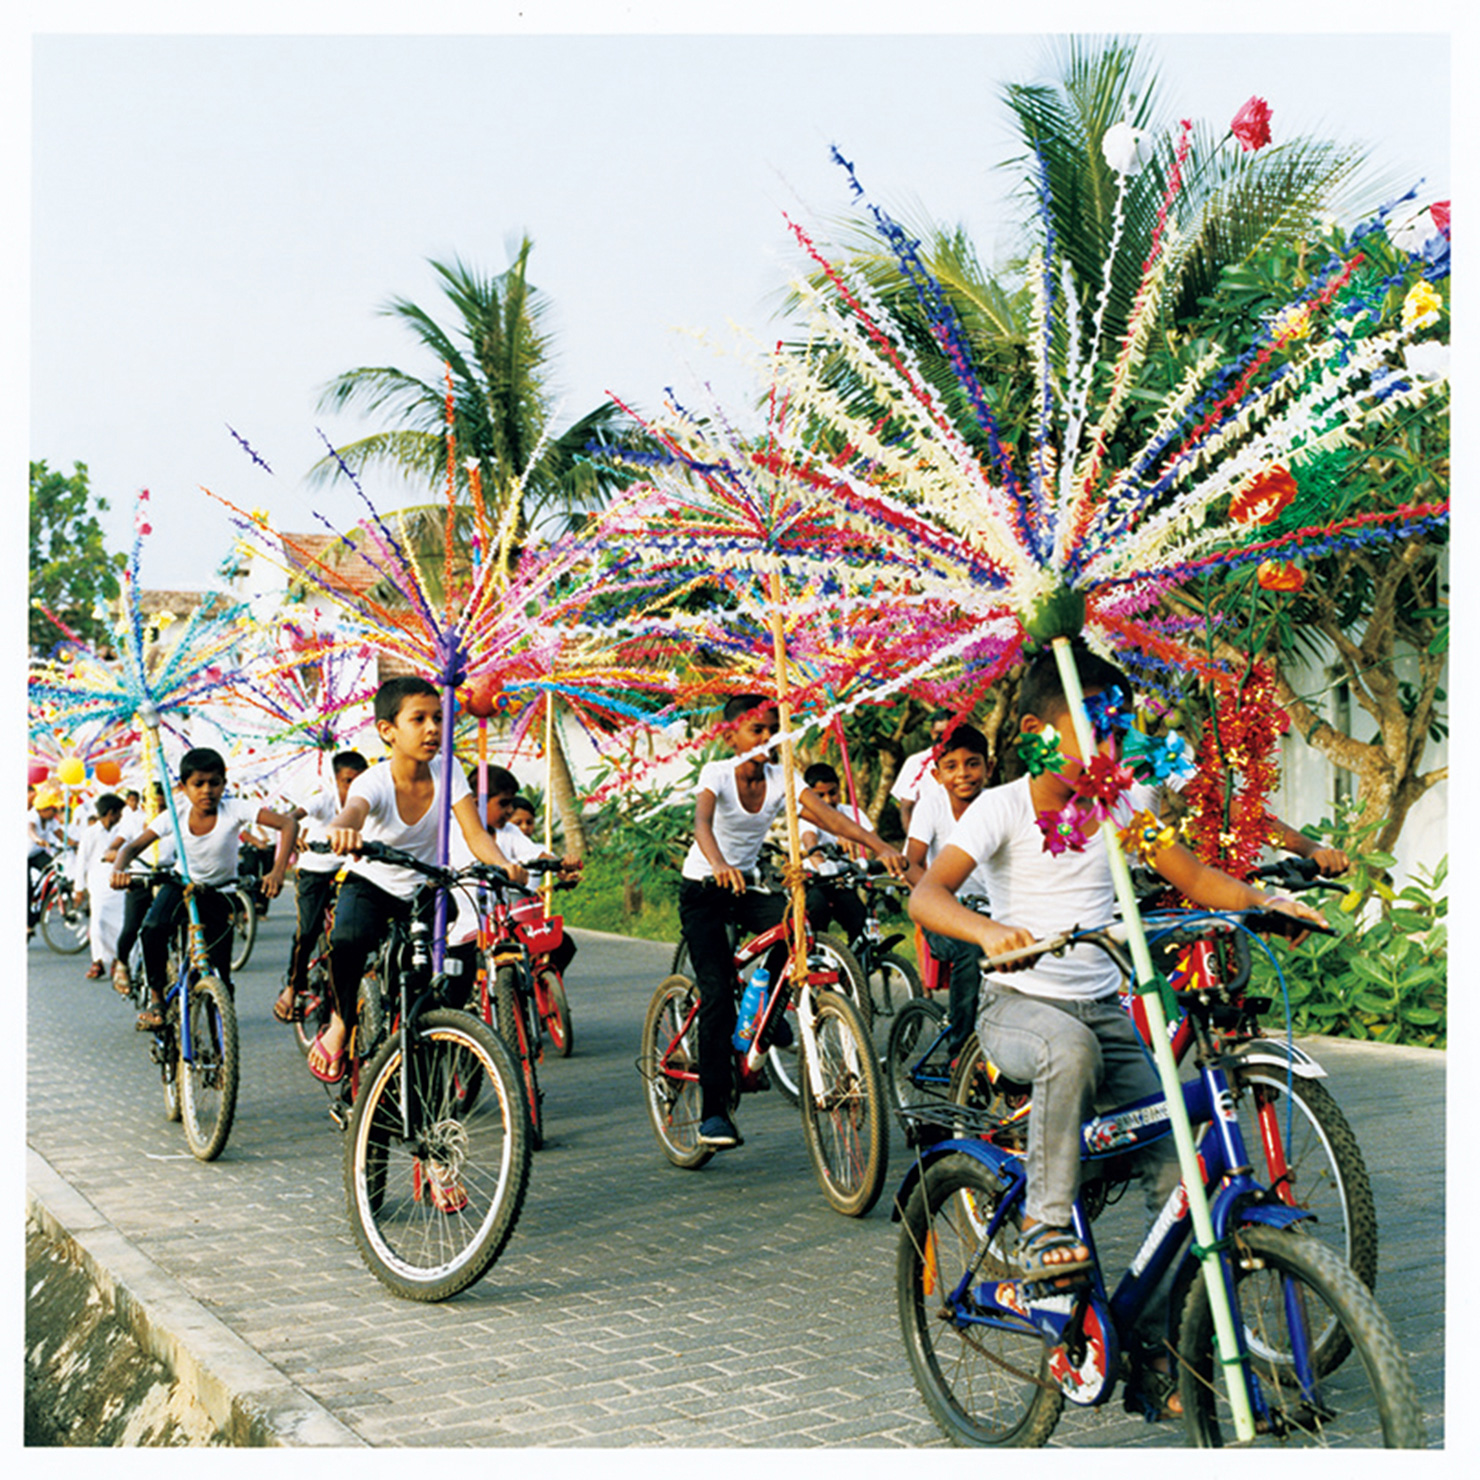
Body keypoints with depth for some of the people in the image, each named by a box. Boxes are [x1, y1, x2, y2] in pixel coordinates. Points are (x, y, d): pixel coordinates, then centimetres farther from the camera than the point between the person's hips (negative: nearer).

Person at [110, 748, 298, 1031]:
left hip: (220, 893, -1)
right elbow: (133, 847, -18)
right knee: (153, 930, -30)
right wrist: (119, 870, -42)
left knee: (219, 973, -7)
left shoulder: (235, 810, -25)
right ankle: (156, 997, -10)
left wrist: (278, 871, -45)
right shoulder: (173, 819, -18)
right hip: (181, 885, 1)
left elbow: (288, 824, -32)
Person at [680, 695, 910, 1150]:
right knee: (717, 996, -13)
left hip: (747, 885, 4)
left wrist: (881, 846, -37)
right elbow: (702, 822, -36)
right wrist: (719, 865, -58)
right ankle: (712, 1113, -7)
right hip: (703, 890, -4)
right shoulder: (717, 773, -17)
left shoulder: (779, 779, -7)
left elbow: (829, 816, -21)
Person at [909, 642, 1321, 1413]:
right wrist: (989, 931, -42)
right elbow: (927, 895, -21)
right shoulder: (1003, 807, -9)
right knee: (1070, 1047, -40)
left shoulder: (1125, 801, 3)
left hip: (1105, 1008, 4)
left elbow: (1193, 878, 7)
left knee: (1176, 1168, -9)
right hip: (1018, 1005, -4)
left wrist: (1262, 901, -13)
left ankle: (1154, 1344, 5)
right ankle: (1043, 1224, -24)